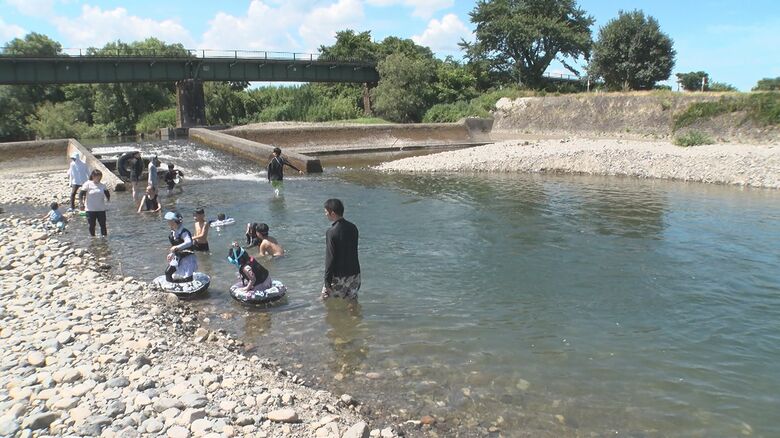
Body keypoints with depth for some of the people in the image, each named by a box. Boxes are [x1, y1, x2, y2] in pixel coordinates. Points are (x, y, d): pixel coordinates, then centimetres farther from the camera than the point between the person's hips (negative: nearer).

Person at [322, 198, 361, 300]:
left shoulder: (331, 232, -17)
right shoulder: (353, 227, 3)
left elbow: (330, 259, -17)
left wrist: (327, 283, -12)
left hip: (339, 277, -6)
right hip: (355, 274, 7)